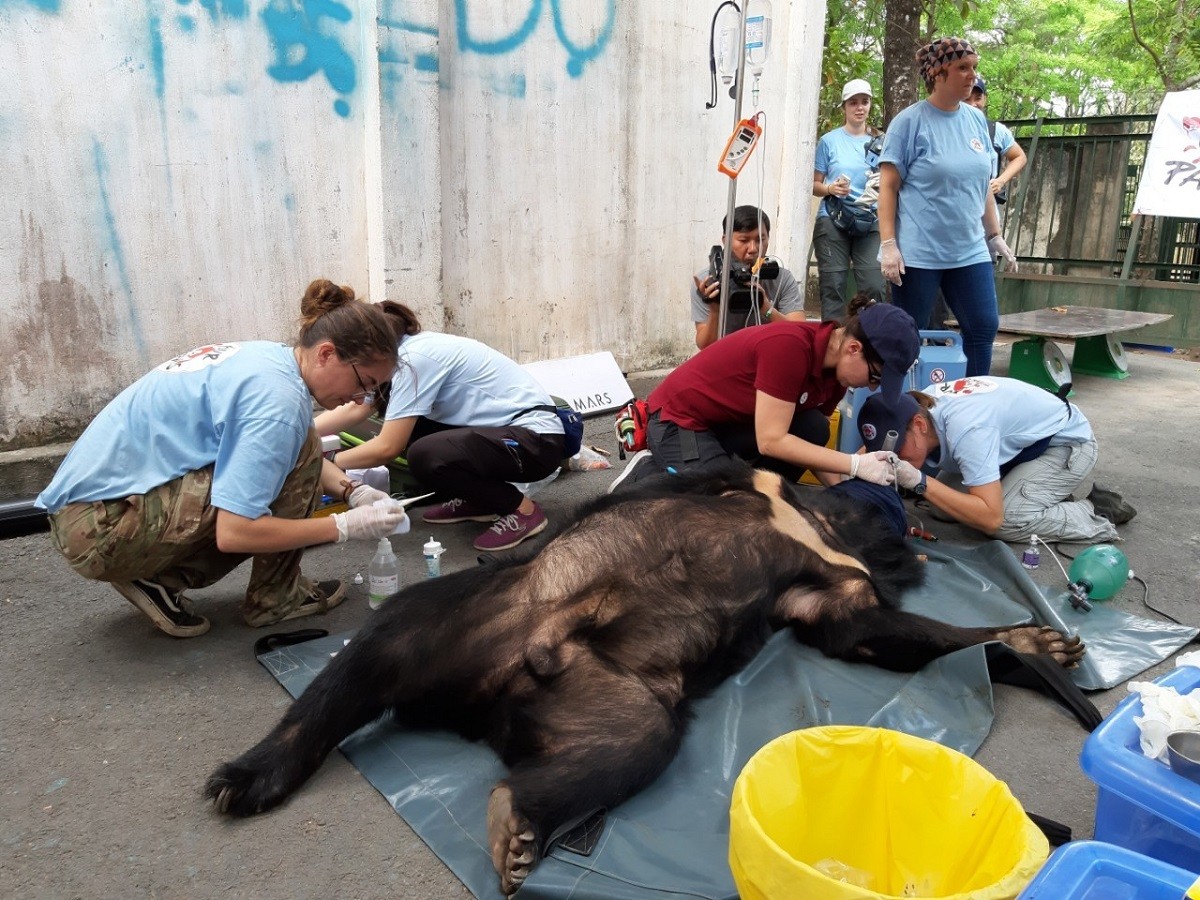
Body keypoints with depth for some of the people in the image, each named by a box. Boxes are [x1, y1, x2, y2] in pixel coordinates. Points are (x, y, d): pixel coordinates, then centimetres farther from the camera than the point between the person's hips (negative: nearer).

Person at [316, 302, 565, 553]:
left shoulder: (414, 359, -19)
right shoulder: (407, 348, 7)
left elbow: (386, 448, -21)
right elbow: (355, 409, 12)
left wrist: (329, 461, -7)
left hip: (537, 440, -9)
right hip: (503, 428, 9)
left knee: (424, 457, -28)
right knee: (402, 428, 8)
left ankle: (522, 510, -8)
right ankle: (474, 500, 17)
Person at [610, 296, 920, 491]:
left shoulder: (834, 365, -3)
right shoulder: (790, 346, -29)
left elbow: (811, 442, 1)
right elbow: (771, 441, -29)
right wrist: (856, 464, -26)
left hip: (730, 422, 8)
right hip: (680, 418, -8)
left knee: (812, 430, -13)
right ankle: (650, 475, 2)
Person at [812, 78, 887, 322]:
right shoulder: (829, 140, 5)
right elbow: (814, 184, 6)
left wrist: (883, 184, -7)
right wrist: (830, 188, -14)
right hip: (833, 220, -2)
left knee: (873, 287, -8)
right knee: (833, 287, -4)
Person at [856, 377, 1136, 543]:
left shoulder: (965, 430, -40)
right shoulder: (918, 405, -19)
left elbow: (991, 518, -40)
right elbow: (869, 449, -4)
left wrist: (920, 482, -45)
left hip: (1069, 443, -8)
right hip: (1028, 438, 8)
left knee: (1006, 520, -26)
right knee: (957, 496, -7)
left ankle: (1097, 516, -5)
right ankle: (1048, 496, 9)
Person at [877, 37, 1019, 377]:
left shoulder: (976, 119, 11)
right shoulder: (910, 121, -6)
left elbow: (983, 184, 18)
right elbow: (888, 187, -9)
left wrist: (995, 235, 16)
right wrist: (888, 245, -16)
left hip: (969, 250, 6)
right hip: (918, 252, -6)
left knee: (984, 327, 4)